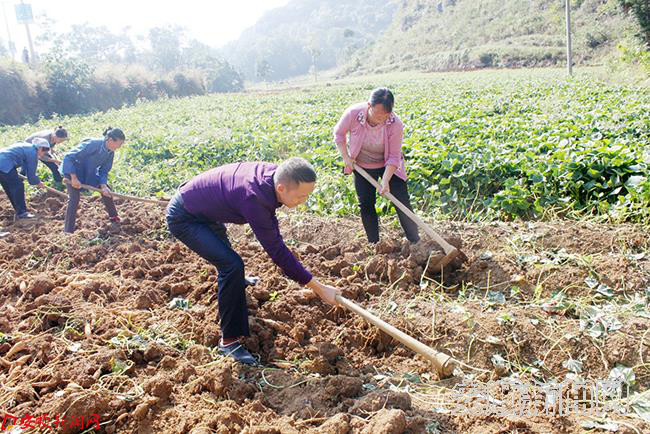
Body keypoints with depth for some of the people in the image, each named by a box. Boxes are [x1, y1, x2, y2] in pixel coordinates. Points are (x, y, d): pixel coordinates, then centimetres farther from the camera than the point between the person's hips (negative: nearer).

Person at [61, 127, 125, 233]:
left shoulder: (110, 153, -11)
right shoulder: (92, 144, -35)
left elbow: (104, 171, -4)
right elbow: (69, 157, -32)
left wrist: (103, 185, -22)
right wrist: (74, 178, -32)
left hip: (90, 172, 7)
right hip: (73, 171, -7)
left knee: (106, 191, 2)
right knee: (74, 199, -16)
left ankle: (114, 219, 17)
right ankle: (68, 231, -10)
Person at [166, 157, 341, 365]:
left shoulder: (271, 173, -15)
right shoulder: (253, 199, -39)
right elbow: (276, 250, -33)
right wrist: (318, 287, -28)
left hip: (203, 211, 9)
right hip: (183, 218, -9)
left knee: (225, 253, 33)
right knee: (231, 264, -23)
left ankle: (234, 281, 67)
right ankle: (229, 341, -9)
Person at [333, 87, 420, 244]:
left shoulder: (395, 124, -29)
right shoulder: (353, 114, -27)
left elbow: (394, 156, -21)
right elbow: (339, 134, -6)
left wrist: (386, 181, -31)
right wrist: (346, 158, -13)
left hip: (388, 166, -1)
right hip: (361, 166, 2)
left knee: (402, 201, -4)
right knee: (366, 205, 5)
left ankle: (415, 243, 12)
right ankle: (374, 244, 22)